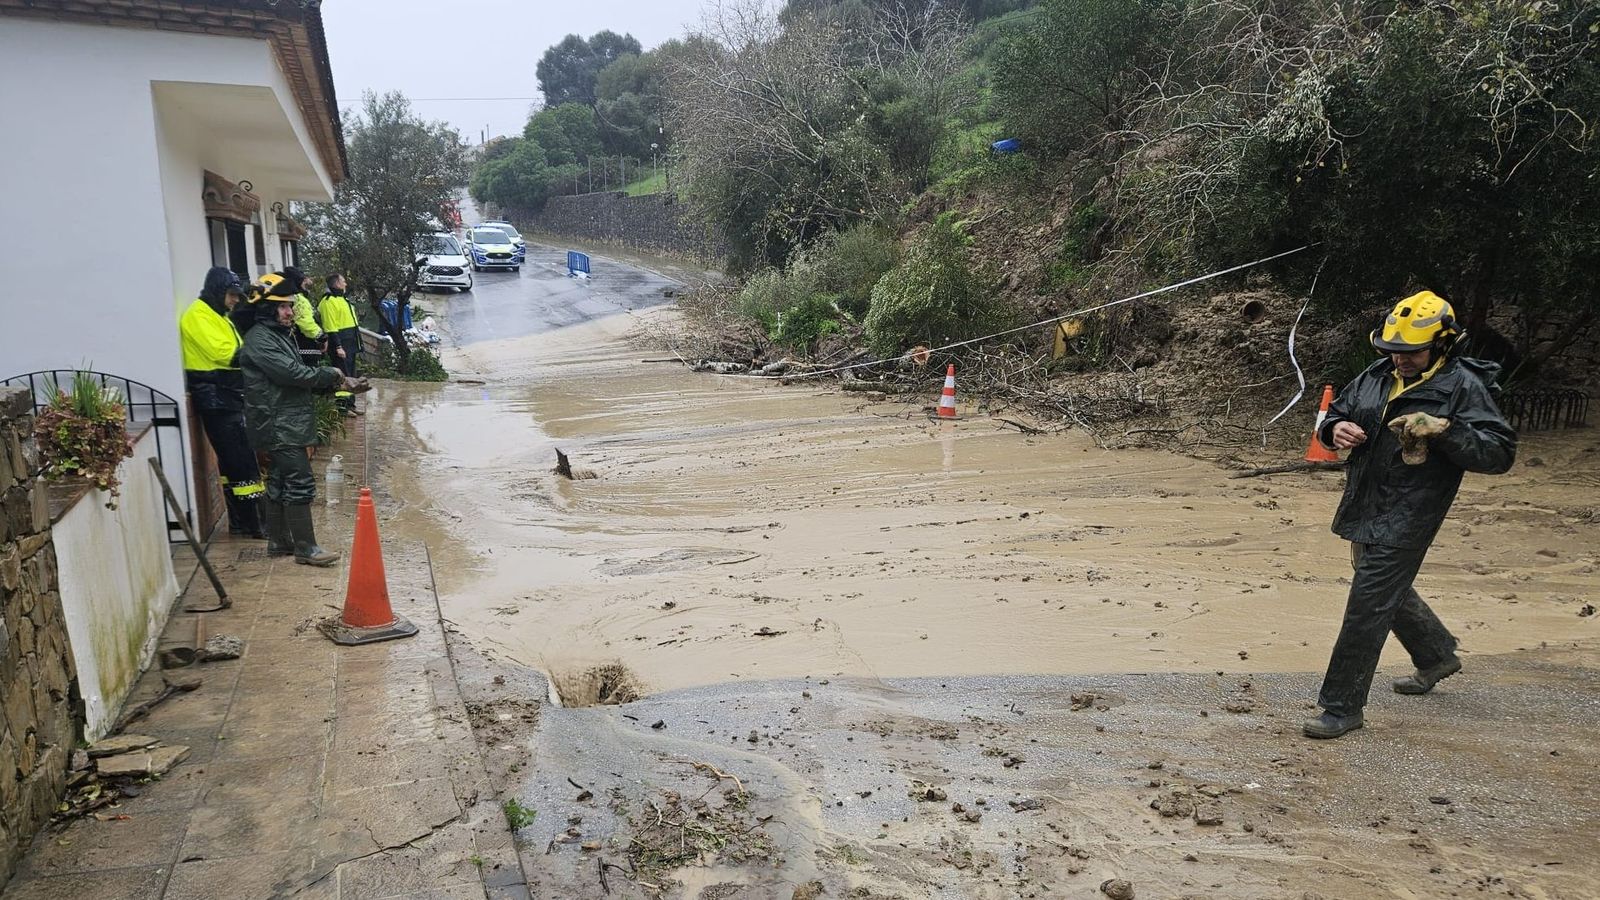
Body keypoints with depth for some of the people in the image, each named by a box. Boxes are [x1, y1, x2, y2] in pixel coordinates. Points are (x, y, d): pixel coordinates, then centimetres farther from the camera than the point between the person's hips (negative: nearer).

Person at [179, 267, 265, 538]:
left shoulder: (218, 316, 21)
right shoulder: (198, 316, -11)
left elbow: (234, 352, 18)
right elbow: (223, 353, -22)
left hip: (230, 397, 10)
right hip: (216, 400, -10)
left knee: (232, 461, 13)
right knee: (242, 461, -9)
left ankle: (239, 520, 20)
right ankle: (255, 524, -5)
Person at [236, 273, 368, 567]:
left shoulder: (280, 334, 16)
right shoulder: (259, 339, -16)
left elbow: (300, 374, 15)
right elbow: (293, 374, -23)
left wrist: (339, 382, 2)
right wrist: (330, 374, -9)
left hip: (287, 424, 10)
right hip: (279, 426, -10)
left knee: (281, 481, 15)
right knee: (300, 483, -9)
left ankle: (278, 541, 24)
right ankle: (305, 548, -5)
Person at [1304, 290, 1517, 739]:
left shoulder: (1463, 387, -11)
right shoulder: (1377, 376, 7)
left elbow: (1500, 453, -17)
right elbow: (1336, 414, 16)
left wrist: (1442, 430, -30)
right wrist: (1335, 429, -8)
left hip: (1406, 518, -8)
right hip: (1364, 511, 8)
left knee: (1367, 608, -8)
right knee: (1388, 591, 26)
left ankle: (1342, 707, 3)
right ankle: (1437, 656, 52)